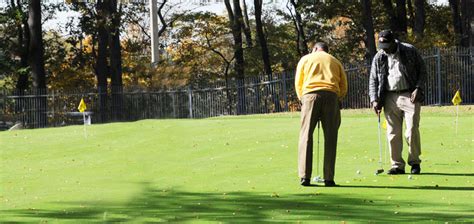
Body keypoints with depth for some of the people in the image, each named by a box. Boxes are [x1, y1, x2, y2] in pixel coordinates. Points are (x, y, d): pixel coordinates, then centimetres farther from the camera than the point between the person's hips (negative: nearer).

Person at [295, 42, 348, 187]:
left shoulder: (305, 59, 21)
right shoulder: (335, 62, 25)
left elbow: (298, 83, 14)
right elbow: (344, 86, 15)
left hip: (310, 95, -1)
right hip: (331, 96, 1)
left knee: (306, 136, 0)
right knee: (330, 138, 3)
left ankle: (304, 176, -8)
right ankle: (329, 178, -2)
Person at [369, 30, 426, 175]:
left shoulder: (410, 51, 0)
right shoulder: (379, 58, 7)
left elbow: (422, 71, 6)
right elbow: (373, 80, 11)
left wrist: (418, 89, -7)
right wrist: (374, 100, -1)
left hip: (410, 96, -3)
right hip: (390, 98, 3)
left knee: (412, 131, -8)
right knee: (393, 134, 0)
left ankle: (414, 162, 7)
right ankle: (397, 165, 7)